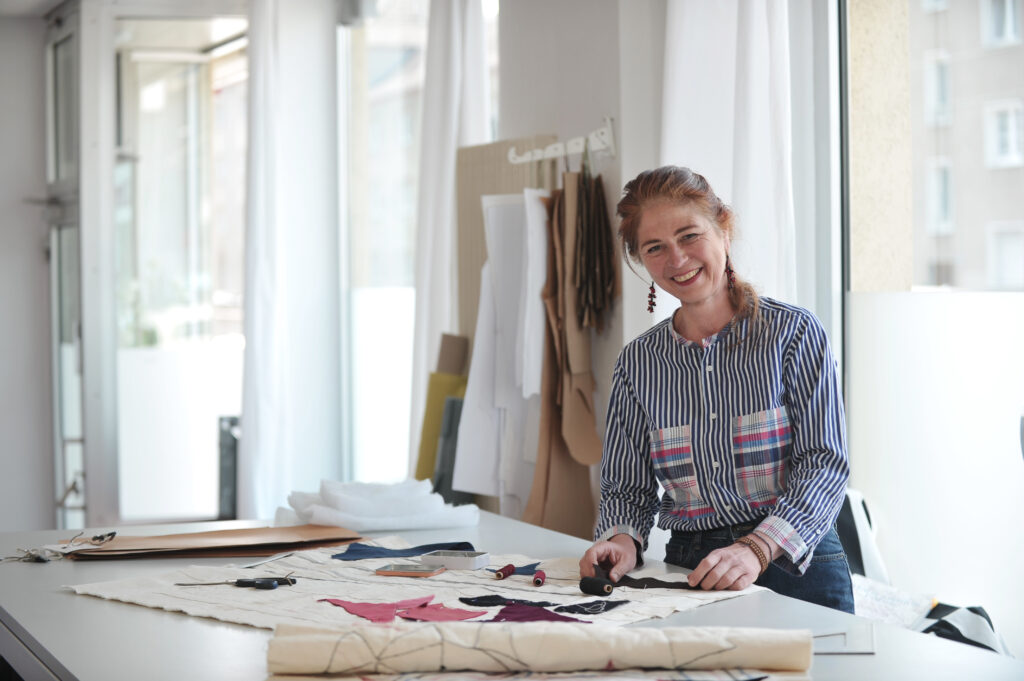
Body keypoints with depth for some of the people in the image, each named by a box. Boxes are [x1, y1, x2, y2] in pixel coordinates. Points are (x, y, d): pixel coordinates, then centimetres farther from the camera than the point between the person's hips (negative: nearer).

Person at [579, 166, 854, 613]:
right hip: (688, 573, 3)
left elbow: (824, 463, -6)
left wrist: (758, 548, -21)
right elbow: (626, 487, 14)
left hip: (796, 569, -2)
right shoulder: (638, 363, 10)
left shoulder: (793, 333, 0)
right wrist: (623, 538, -8)